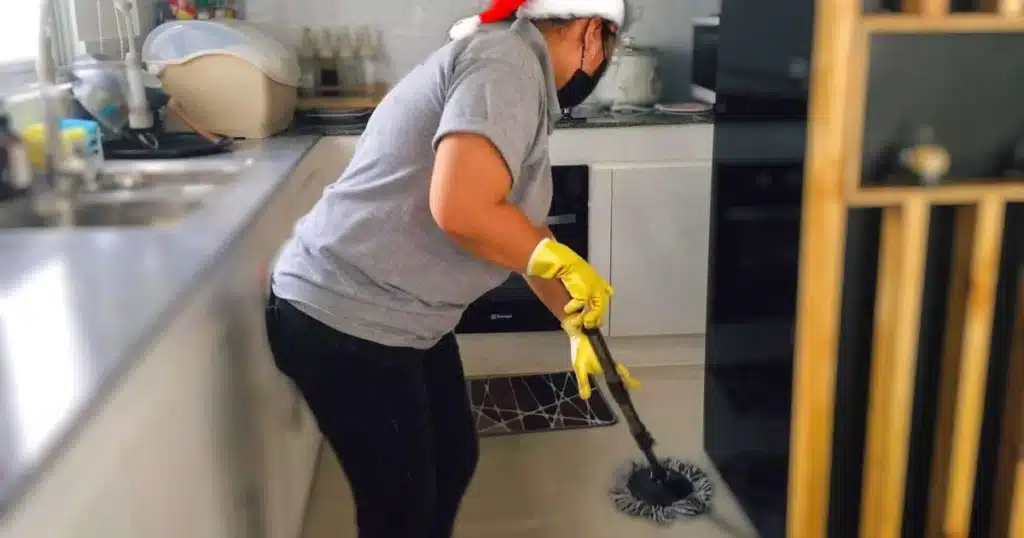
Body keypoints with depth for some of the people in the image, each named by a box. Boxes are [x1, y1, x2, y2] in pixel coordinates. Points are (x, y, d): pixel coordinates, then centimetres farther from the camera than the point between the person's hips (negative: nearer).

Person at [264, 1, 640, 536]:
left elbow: (527, 236, 19)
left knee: (454, 458, 22)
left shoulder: (521, 79, 13)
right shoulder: (508, 62, -19)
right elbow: (460, 210, -32)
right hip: (343, 322, -10)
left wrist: (579, 330, 22)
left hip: (401, 318, 10)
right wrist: (562, 262, -16)